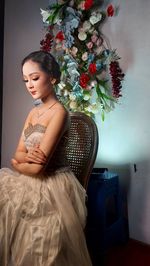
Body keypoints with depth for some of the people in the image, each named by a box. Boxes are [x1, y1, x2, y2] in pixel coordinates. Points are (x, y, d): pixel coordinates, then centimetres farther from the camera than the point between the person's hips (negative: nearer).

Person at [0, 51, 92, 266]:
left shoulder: (59, 112, -18)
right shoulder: (34, 112, 10)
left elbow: (38, 168, -23)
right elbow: (18, 152, 7)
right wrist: (27, 157, -16)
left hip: (52, 186, -7)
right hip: (34, 182, 8)